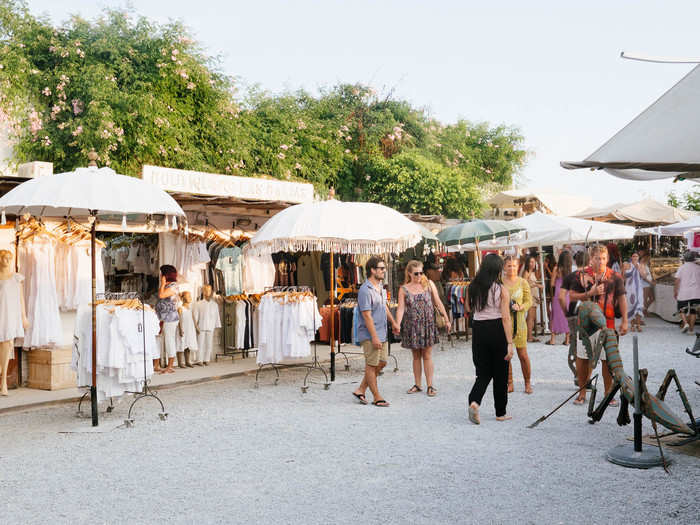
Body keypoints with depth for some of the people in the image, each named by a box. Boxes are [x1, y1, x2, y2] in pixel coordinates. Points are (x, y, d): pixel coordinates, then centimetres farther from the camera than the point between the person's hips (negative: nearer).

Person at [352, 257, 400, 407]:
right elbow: (367, 316, -21)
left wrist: (393, 323, 27)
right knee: (371, 365, 1)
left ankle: (361, 390, 21)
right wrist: (374, 337, -22)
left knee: (382, 362, 12)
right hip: (370, 335, -10)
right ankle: (377, 398, 9)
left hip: (382, 333, 10)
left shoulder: (380, 286, 11)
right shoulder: (365, 290, -19)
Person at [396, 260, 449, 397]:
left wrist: (446, 318, 0)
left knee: (427, 356, 1)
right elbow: (401, 308, -6)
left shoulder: (429, 284, 2)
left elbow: (438, 303, 5)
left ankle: (430, 385, 6)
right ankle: (417, 385, 19)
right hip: (412, 326, 1)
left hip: (427, 324, -1)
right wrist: (397, 325, -18)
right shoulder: (403, 289, 1)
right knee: (416, 356, 9)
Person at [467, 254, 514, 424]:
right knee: (500, 374, 11)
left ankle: (474, 401, -14)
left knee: (483, 372, 12)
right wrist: (509, 343, -13)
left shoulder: (474, 288, 3)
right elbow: (506, 318, -13)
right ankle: (501, 413, 21)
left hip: (478, 330, 3)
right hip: (497, 331, -3)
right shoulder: (502, 290, -9)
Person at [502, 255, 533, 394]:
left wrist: (520, 307, -13)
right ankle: (509, 383, 16)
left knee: (523, 354, -1)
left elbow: (529, 301, 5)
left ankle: (528, 383, 14)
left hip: (519, 321, -1)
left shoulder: (523, 282, 3)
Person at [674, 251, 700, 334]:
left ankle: (685, 323, -12)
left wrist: (675, 292, 0)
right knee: (692, 310, 12)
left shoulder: (682, 268, -2)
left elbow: (677, 281, -7)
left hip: (684, 293, -3)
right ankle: (691, 329, 12)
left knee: (682, 309, 11)